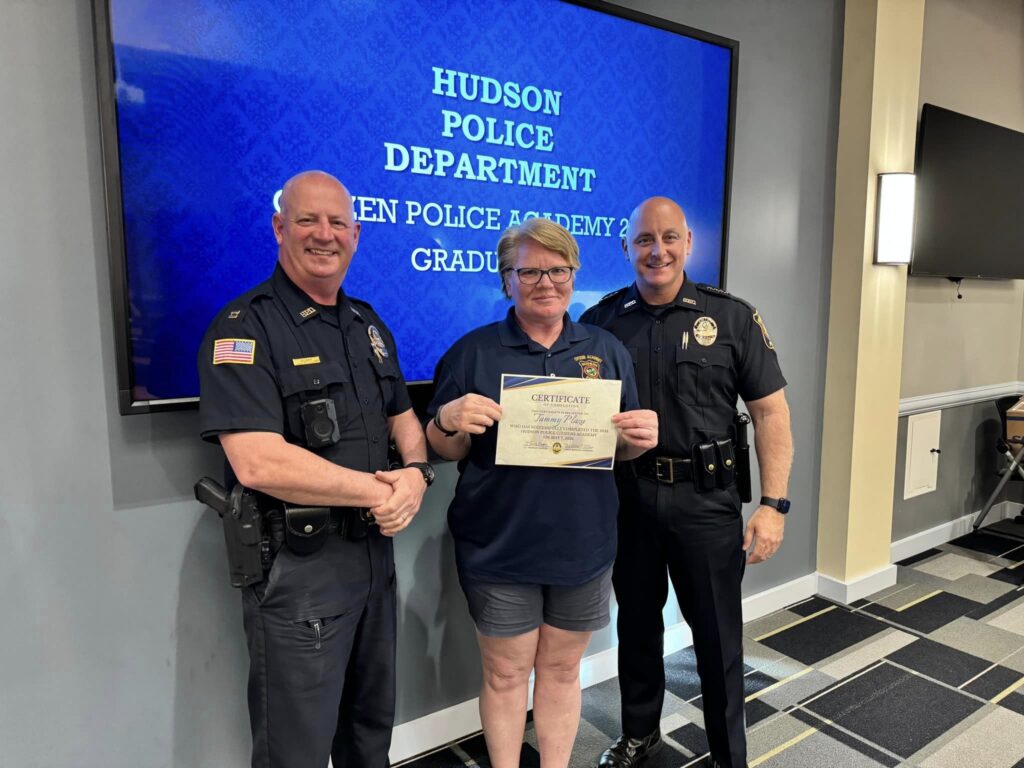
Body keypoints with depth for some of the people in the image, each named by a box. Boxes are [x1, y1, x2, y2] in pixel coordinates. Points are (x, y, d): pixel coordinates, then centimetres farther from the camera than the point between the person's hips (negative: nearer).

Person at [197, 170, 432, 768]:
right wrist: (375, 491, -18)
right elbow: (258, 463, -25)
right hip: (295, 566, -7)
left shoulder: (369, 326, 9)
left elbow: (405, 421, 14)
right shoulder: (244, 329, -14)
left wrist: (416, 474, -8)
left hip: (374, 549, 7)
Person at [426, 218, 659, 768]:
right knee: (505, 674, 11)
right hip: (499, 548, -2)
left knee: (561, 669, 17)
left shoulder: (607, 351, 5)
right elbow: (445, 450, -1)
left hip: (583, 546, 3)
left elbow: (623, 449, 9)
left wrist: (640, 437, -13)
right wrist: (450, 420, -22)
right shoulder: (473, 352, -4)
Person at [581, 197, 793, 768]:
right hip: (627, 496, 2)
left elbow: (770, 411, -3)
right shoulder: (602, 320, 1)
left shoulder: (732, 317, -4)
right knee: (636, 622, 18)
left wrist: (774, 504, -10)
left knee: (718, 633, 11)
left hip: (706, 497, -2)